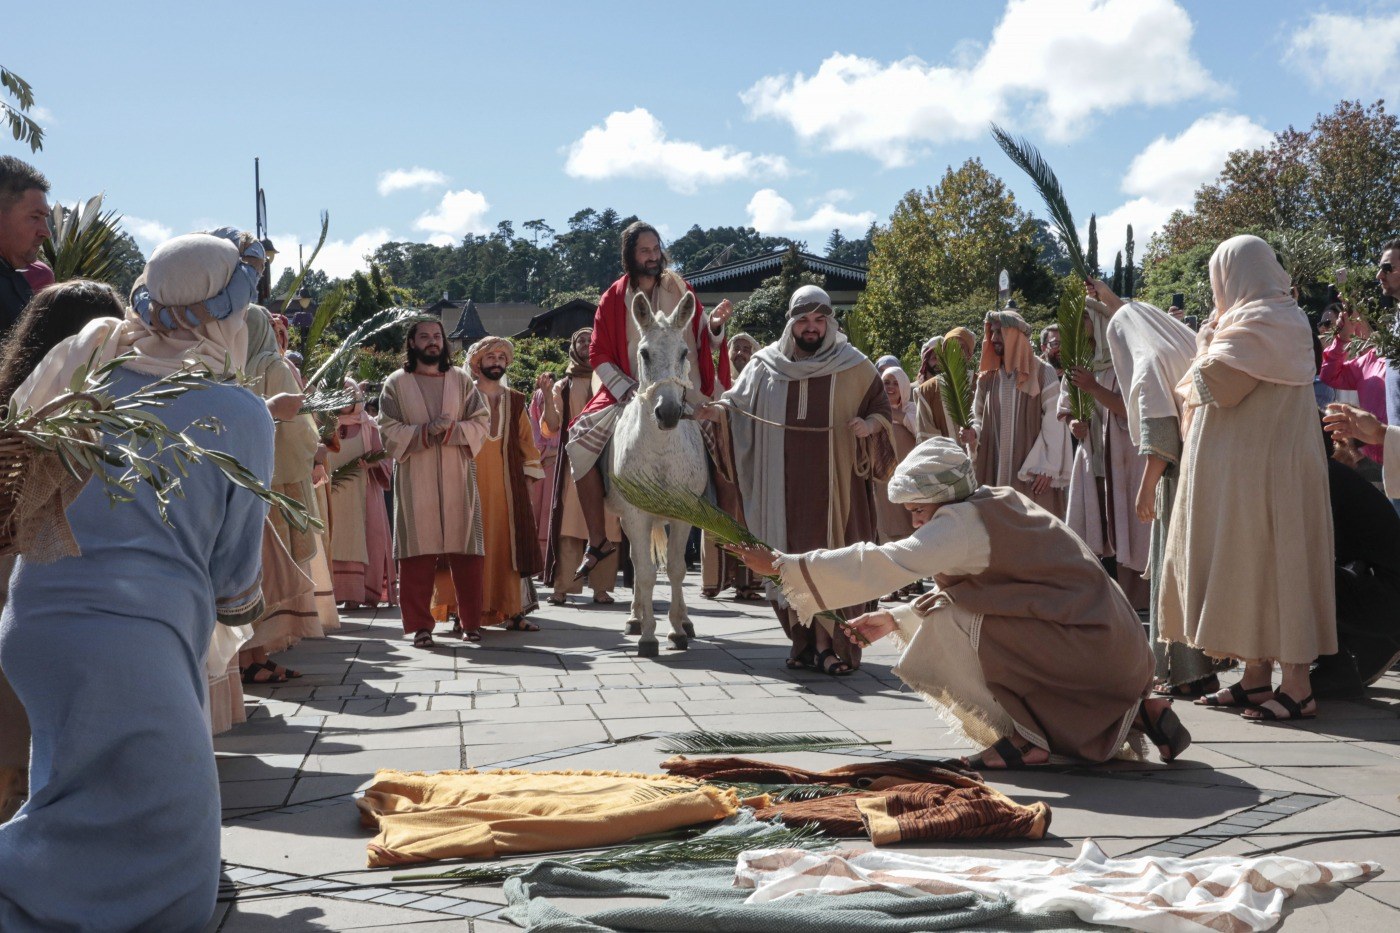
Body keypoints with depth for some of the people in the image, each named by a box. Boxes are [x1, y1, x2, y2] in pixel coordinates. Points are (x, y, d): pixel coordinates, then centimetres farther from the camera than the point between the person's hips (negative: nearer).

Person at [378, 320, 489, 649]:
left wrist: (450, 430, -13)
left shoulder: (461, 380, 11)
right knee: (418, 553, -4)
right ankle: (420, 625, 2)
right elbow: (388, 430, 0)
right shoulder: (396, 383, 7)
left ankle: (471, 621, 11)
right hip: (415, 480, -1)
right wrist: (425, 433, -15)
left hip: (457, 477, 1)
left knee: (466, 551, 1)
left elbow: (481, 423, 5)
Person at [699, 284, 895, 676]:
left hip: (834, 485, -2)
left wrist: (870, 424, -14)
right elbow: (738, 401, 3)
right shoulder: (766, 365, 7)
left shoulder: (854, 366, 4)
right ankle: (804, 641, 17)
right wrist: (717, 411, -18)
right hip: (785, 487, 2)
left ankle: (836, 646, 1)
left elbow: (882, 408, 8)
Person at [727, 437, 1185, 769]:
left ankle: (1023, 737, -2)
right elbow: (959, 594, 23)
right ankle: (1134, 713, 16)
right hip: (1112, 650, 9)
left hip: (1086, 650, -9)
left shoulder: (966, 521, -15)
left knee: (945, 628, -12)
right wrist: (894, 619, 16)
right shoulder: (999, 505, 12)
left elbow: (882, 564, -18)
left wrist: (780, 564, -12)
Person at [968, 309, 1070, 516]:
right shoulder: (988, 376, 11)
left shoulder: (1042, 372, -3)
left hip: (1033, 470, -4)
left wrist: (1049, 468, -11)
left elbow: (1055, 423, -6)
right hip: (996, 470, 4)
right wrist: (973, 433, -5)